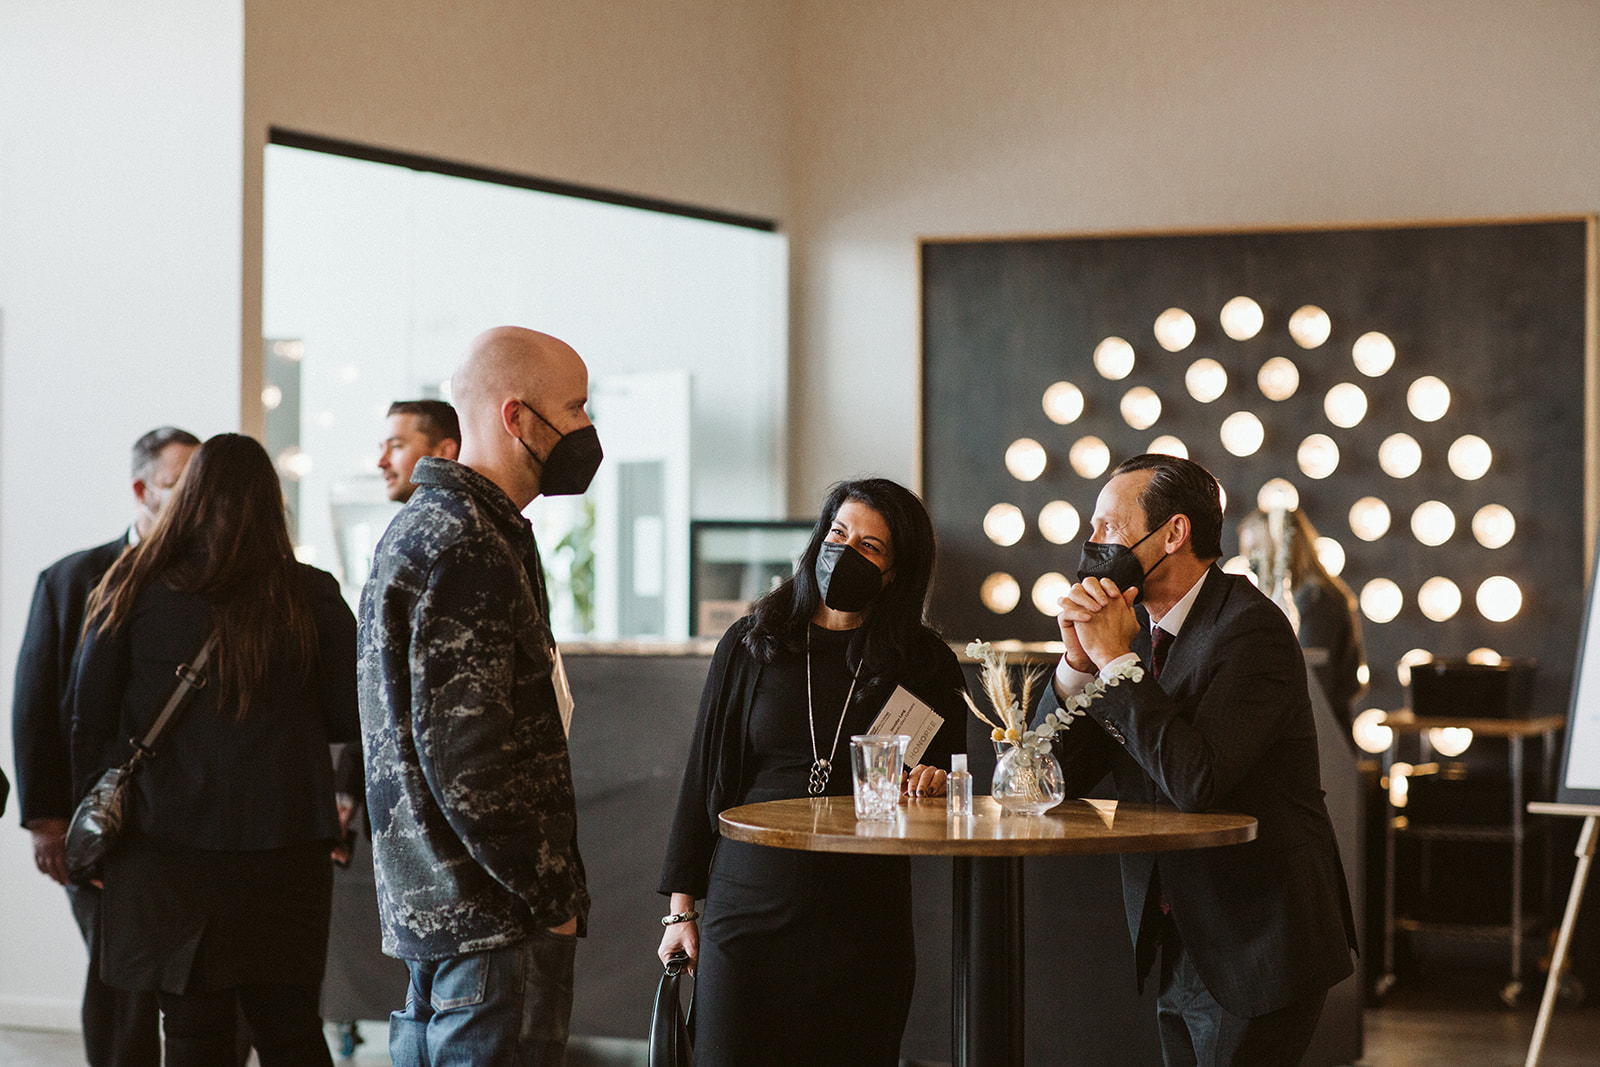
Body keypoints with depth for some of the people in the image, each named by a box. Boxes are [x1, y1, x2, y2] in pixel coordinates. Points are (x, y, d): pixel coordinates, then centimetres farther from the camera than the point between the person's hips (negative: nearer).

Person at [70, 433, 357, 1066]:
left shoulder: (134, 590, -1)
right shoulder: (312, 597, -2)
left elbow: (88, 722, 2)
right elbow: (349, 720, 2)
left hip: (168, 847, 0)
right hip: (284, 849, 0)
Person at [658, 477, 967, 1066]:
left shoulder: (924, 661, 3)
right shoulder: (750, 643, 4)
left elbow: (952, 784, 13)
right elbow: (702, 774, 7)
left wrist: (934, 783, -12)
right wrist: (681, 908, 5)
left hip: (865, 916, 0)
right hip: (752, 902, 0)